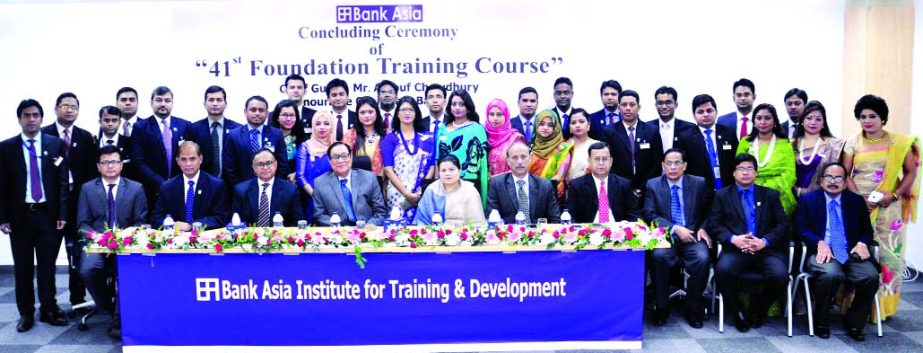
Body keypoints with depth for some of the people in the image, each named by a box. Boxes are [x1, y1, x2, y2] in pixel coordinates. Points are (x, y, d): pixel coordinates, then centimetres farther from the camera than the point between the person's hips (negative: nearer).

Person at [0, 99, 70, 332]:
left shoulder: (56, 144, 2)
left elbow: (63, 181, 1)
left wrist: (62, 213, -5)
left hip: (48, 214, 0)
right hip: (19, 215, 1)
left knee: (47, 265, 7)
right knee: (22, 267, 8)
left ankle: (49, 310, 18)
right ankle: (26, 313, 18)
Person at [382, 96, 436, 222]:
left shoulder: (428, 137, 11)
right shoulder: (389, 139, 6)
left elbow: (432, 166, 5)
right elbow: (388, 170, -2)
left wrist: (422, 192, -7)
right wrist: (406, 193, -11)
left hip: (423, 195, 1)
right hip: (398, 195, -1)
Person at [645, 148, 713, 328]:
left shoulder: (699, 183, 9)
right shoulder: (653, 185, 6)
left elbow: (709, 212, 14)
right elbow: (650, 215, -2)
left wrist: (703, 229, -6)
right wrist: (675, 229, -14)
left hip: (693, 236, 1)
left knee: (703, 258, -30)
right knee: (658, 256, -33)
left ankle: (693, 309, -9)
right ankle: (661, 307, -14)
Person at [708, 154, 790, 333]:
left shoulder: (770, 195, 18)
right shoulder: (722, 195, 15)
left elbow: (783, 224, 9)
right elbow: (713, 224, 5)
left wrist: (765, 241, -9)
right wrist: (733, 239, -13)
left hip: (766, 249, 1)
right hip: (736, 249, -1)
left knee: (780, 276, -28)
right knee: (723, 270, -33)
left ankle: (757, 309, 5)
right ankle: (738, 312, -5)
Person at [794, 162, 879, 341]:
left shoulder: (857, 201, 16)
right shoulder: (807, 199, 9)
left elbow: (867, 230, 18)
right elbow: (800, 228, 1)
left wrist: (862, 243, -5)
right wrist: (820, 243, -16)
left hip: (851, 253, 3)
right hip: (822, 252, -3)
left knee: (871, 276, -27)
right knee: (831, 274, -36)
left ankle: (854, 322, -2)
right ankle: (821, 322, -11)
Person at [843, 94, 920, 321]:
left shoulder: (899, 143, 2)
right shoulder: (853, 143, 5)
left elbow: (911, 172, 2)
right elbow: (844, 175, 1)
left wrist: (894, 195, -11)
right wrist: (859, 198, -12)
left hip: (888, 208, 0)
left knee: (887, 253, 2)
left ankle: (883, 305, 12)